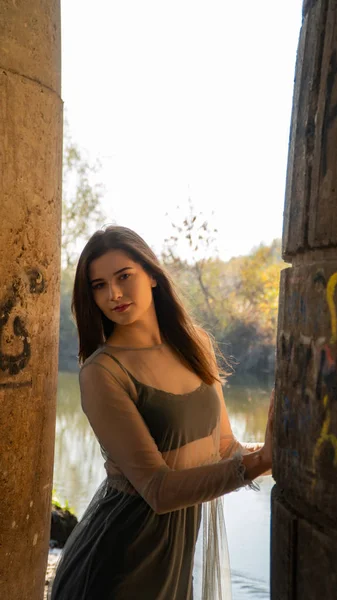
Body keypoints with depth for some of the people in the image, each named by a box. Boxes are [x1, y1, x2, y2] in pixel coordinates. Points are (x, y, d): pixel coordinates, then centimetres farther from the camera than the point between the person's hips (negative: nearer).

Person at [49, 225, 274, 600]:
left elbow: (224, 447, 3)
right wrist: (258, 461, -34)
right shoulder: (101, 371, -20)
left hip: (201, 534, 6)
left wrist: (264, 451, -17)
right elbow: (158, 490, -24)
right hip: (132, 544, -5)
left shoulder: (194, 345, -2)